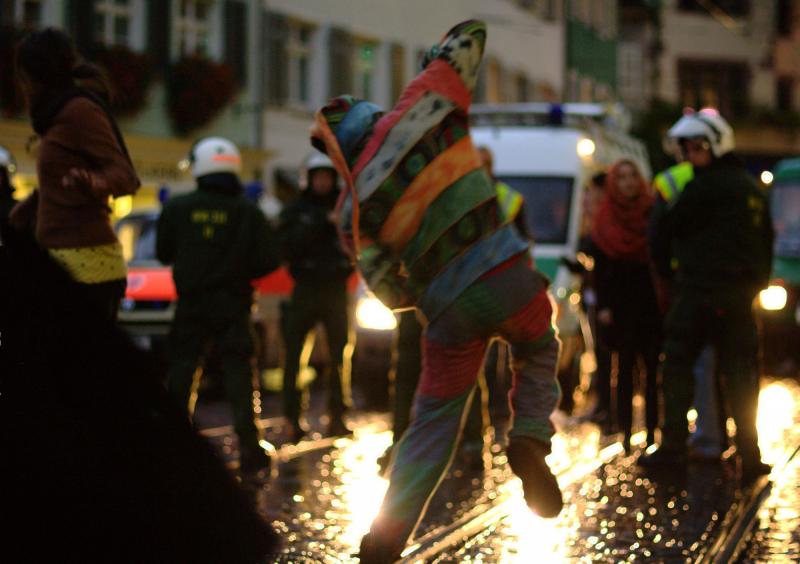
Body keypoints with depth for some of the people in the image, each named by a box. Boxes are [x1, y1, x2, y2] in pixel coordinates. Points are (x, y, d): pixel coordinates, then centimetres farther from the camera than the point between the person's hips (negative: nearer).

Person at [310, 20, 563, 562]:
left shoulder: (356, 210, 10)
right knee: (540, 352, 30)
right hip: (505, 274, -2)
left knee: (434, 424, 15)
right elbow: (471, 35, 12)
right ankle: (530, 439, 6)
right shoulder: (416, 110, 2)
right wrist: (437, 58, 32)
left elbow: (389, 292, 10)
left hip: (447, 312, 2)